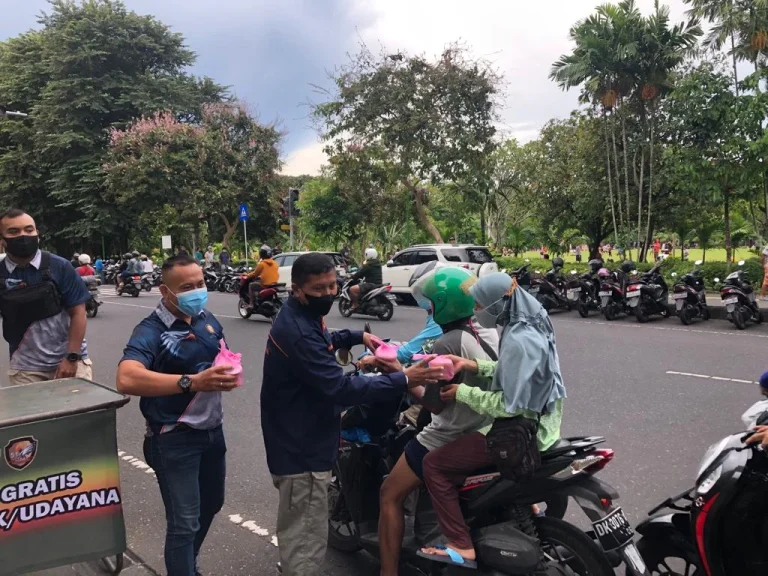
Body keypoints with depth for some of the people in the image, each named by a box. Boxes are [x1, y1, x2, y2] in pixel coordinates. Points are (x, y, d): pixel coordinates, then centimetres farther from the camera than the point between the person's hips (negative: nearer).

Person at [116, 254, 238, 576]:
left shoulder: (207, 319, 3)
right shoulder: (151, 331, -20)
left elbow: (225, 359, 14)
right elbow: (127, 379, -37)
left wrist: (229, 374, -11)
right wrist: (191, 382, -44)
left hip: (212, 430, 8)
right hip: (175, 439, -8)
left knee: (211, 504, 25)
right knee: (184, 523, -2)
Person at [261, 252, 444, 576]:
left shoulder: (300, 316, 5)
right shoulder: (298, 332, -30)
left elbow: (321, 343, 28)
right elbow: (341, 389, -35)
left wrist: (357, 337, 15)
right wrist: (404, 380, -36)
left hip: (296, 440, 11)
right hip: (303, 448, -11)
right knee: (308, 538, 0)